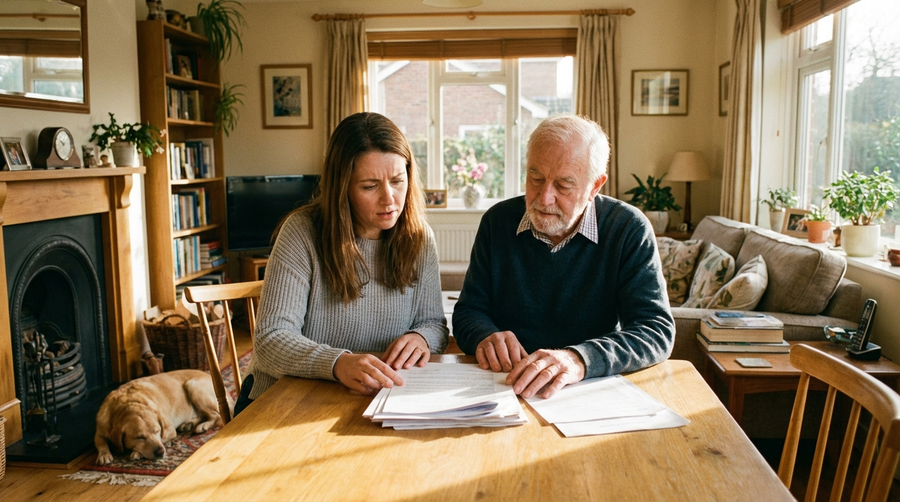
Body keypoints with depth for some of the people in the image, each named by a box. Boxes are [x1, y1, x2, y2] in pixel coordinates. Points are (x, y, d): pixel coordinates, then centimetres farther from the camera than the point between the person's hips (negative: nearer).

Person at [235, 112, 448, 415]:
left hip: (377, 401, 4)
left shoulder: (419, 239, -1)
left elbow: (434, 323, 8)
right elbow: (270, 339, -19)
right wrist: (337, 364, -39)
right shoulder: (303, 233, -12)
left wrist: (422, 338, -18)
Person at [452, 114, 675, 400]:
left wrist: (580, 359, -32)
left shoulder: (629, 230, -7)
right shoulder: (498, 221, 2)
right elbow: (468, 311, 7)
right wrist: (485, 336, -18)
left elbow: (657, 331, -14)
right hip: (502, 388, 3)